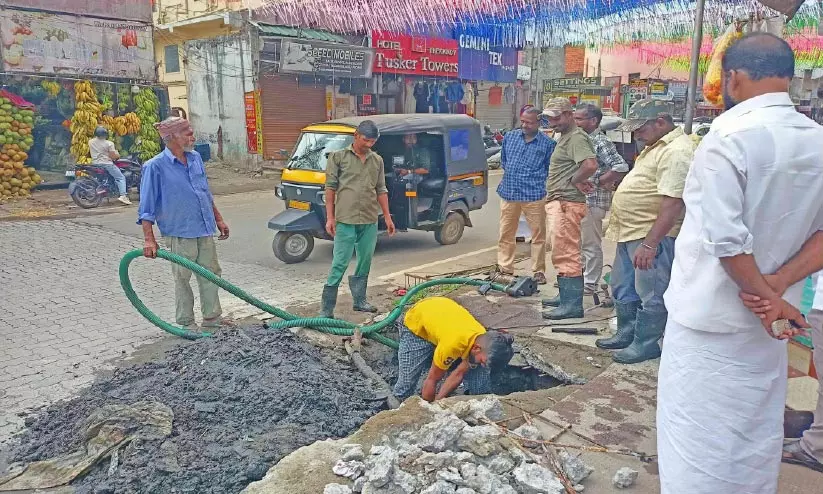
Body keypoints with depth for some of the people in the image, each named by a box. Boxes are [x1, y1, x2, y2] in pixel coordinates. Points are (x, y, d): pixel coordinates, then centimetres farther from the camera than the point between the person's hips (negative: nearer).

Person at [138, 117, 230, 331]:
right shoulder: (155, 167, -11)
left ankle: (212, 319, 27)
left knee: (211, 274, 13)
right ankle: (186, 323, 19)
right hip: (179, 234, -6)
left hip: (205, 231, 6)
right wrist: (149, 240, -18)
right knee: (183, 279, 5)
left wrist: (219, 219, 19)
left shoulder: (195, 158, 7)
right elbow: (146, 208, -11)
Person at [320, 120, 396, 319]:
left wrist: (387, 217, 10)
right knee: (340, 263, -6)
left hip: (370, 220, 5)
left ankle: (359, 301, 26)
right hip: (346, 220, -5)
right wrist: (330, 217, -7)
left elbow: (381, 190, 15)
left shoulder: (377, 160, 12)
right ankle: (326, 308, 0)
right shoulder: (338, 157, -1)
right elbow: (330, 188, -2)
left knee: (365, 262, 12)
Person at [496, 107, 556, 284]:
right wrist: (511, 173, 13)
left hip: (534, 195, -3)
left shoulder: (548, 143, -1)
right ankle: (505, 268, 19)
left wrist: (534, 178, -3)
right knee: (506, 233, 8)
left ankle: (538, 271, 12)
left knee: (538, 235, 1)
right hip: (509, 192, 3)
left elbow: (550, 170, 4)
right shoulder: (510, 137, 11)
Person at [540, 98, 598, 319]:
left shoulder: (576, 137, -14)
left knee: (566, 254, -9)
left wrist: (575, 180, -14)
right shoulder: (566, 136, 19)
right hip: (559, 202, 11)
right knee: (562, 252, 19)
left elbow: (590, 165, -31)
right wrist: (578, 180, 9)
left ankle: (572, 305, -5)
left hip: (567, 203, -11)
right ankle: (566, 296, 31)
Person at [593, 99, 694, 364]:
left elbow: (673, 203, -26)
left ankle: (646, 344, 15)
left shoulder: (676, 151, -20)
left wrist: (649, 244, -28)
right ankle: (626, 335, 34)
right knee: (623, 288, 19)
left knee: (650, 294, 2)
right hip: (631, 232, 11)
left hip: (652, 235, -11)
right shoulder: (657, 145, 15)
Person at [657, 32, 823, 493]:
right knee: (758, 430, 21)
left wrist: (762, 294, -10)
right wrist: (777, 289, -4)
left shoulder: (729, 136, -18)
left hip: (712, 315, -7)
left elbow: (726, 239, -23)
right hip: (769, 320, 7)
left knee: (699, 435, 5)